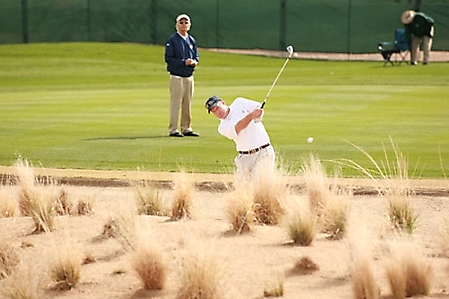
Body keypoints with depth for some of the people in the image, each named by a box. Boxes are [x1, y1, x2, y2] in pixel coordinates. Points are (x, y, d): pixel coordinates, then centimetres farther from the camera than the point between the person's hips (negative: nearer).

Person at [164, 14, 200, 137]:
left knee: (187, 104, 11)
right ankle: (173, 129, -3)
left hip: (189, 77, 6)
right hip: (177, 77, -6)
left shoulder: (191, 40, 14)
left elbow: (196, 56, 18)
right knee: (176, 104, -7)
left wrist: (194, 61, -6)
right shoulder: (172, 40, -7)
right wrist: (184, 62, -20)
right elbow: (168, 58, -11)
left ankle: (186, 128, 18)